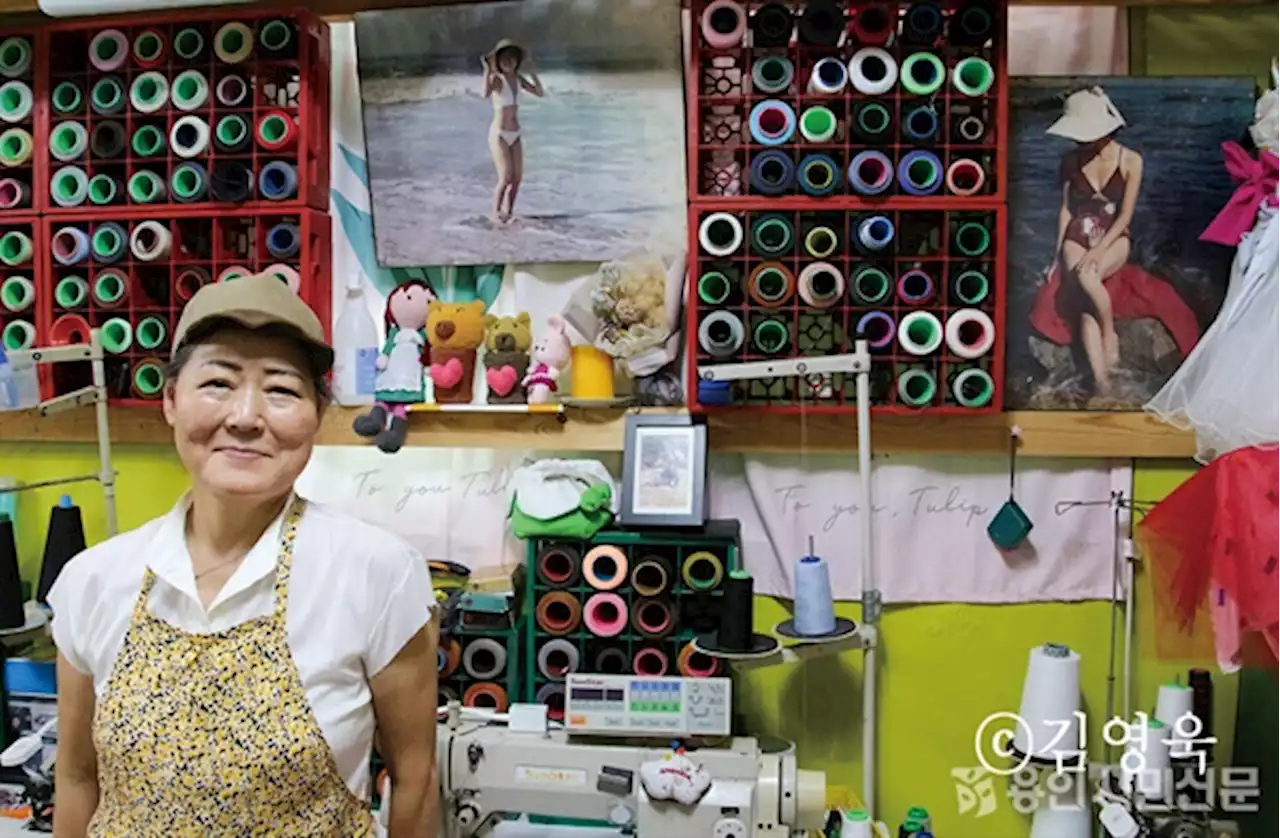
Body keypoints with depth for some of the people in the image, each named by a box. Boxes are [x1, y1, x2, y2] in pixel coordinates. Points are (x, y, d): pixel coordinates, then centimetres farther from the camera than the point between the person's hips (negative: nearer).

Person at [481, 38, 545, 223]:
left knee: (517, 178, 4)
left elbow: (540, 93, 6)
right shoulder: (496, 78, -13)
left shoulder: (518, 78, 6)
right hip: (499, 134, -6)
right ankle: (496, 212, 3)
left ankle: (509, 212, 18)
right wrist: (487, 71, -35)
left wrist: (532, 71, 3)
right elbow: (486, 94, -34)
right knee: (506, 177, -13)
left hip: (515, 135, 6)